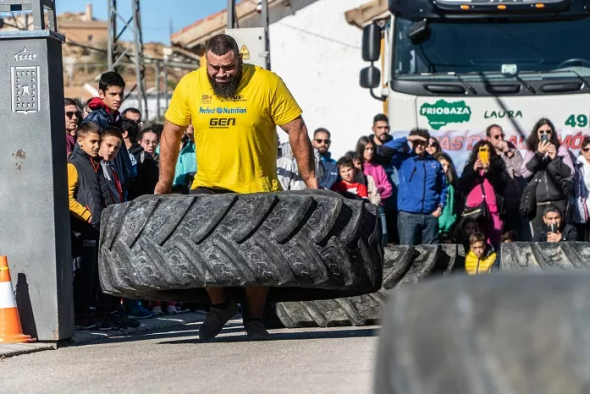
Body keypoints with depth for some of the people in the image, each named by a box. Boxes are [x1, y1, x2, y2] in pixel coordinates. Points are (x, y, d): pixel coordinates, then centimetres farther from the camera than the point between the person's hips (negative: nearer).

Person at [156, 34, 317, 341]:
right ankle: (220, 304, 10)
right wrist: (164, 182, 8)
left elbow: (296, 131, -6)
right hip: (209, 186, 2)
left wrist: (309, 179, -7)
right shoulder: (189, 85, -5)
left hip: (257, 188, -1)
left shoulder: (267, 84, -12)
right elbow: (171, 132, 8)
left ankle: (254, 318, 25)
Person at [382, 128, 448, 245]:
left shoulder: (435, 163, 11)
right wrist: (407, 139, -6)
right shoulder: (404, 159, 4)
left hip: (430, 215, 2)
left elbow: (442, 188, 14)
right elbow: (386, 148, -10)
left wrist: (440, 207, 2)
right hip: (407, 214, -2)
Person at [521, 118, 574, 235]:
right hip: (537, 202, 1)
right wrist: (539, 154, -10)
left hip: (558, 201, -1)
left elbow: (570, 173, 1)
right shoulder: (531, 152, 10)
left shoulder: (561, 150, 7)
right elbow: (524, 173, -3)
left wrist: (555, 158, -11)